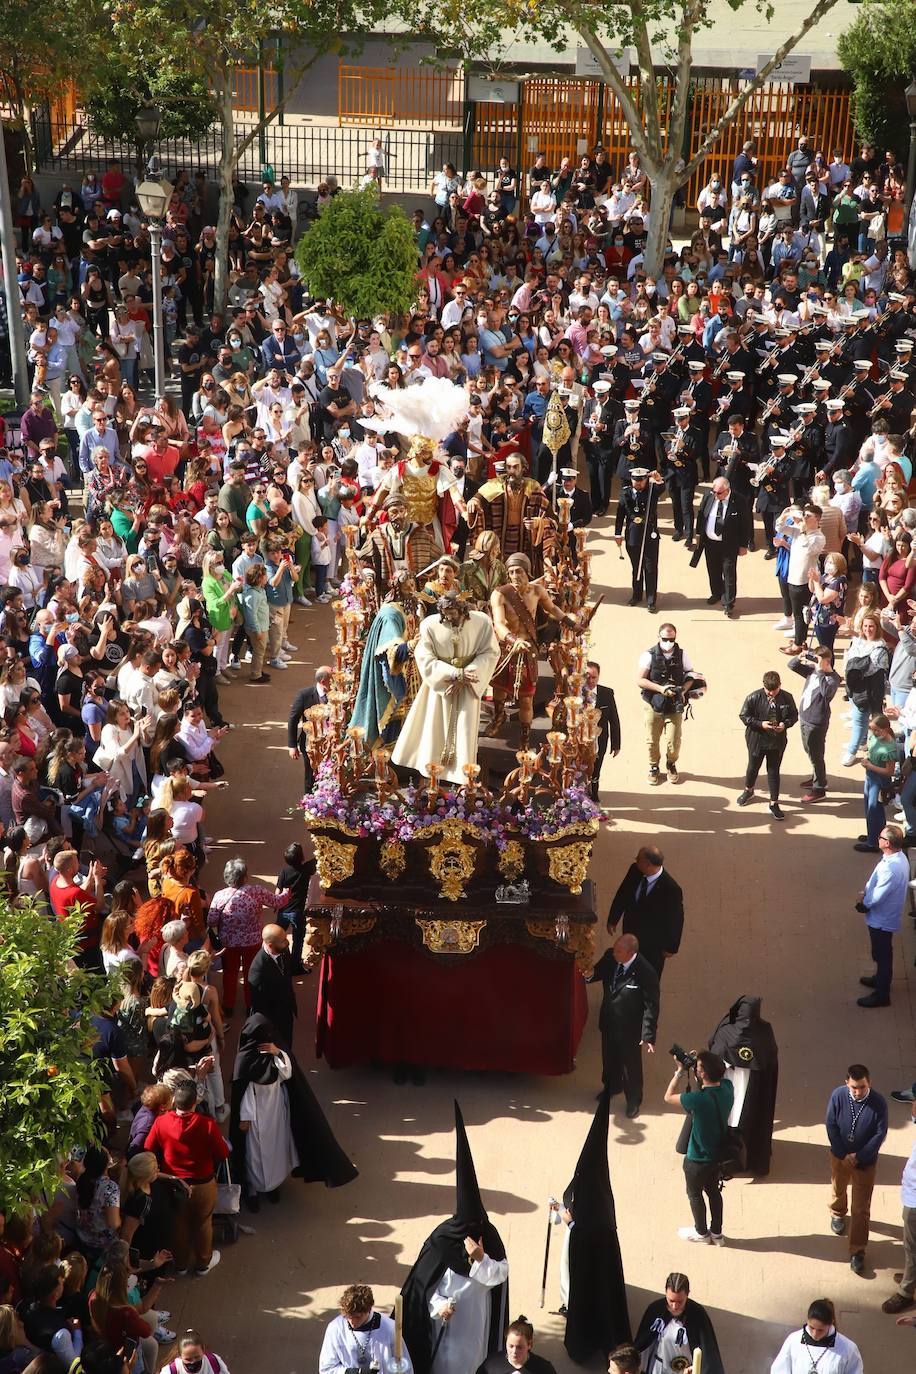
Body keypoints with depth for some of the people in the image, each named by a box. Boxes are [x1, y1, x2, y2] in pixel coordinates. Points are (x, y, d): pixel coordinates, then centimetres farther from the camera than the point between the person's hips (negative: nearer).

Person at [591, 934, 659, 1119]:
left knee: (631, 1065, 17)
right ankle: (611, 1087, 58)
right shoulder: (610, 957, -16)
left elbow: (651, 1006, -24)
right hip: (609, 1022, 6)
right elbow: (598, 973, 6)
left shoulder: (646, 972, -32)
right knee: (609, 1058, 29)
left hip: (630, 1029, -6)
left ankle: (633, 1101, 42)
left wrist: (648, 1036, -24)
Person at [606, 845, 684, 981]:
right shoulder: (635, 870, -15)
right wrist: (613, 919, 10)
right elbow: (622, 894, 4)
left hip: (653, 945, -5)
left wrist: (671, 947, -7)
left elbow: (676, 919, -17)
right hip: (630, 933, 5)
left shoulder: (671, 889, -31)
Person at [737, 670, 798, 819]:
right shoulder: (753, 698, -14)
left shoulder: (787, 698, -8)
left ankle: (774, 804, 12)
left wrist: (785, 724, -18)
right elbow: (744, 716, -9)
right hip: (756, 740, 0)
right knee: (753, 767, 18)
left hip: (777, 741, 0)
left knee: (774, 771, 5)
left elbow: (794, 715, 3)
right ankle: (748, 791, 46)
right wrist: (761, 724, -21)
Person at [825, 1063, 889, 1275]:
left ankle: (857, 1251, 11)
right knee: (838, 1189, 29)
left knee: (861, 1208, 2)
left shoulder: (878, 1103, -24)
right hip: (840, 1155, 2)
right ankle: (838, 1214, 61)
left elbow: (880, 1134, -17)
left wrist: (858, 1157, -18)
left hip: (866, 1160, -2)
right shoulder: (838, 1096, -21)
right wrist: (843, 1155, -15)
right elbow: (831, 1126, -12)